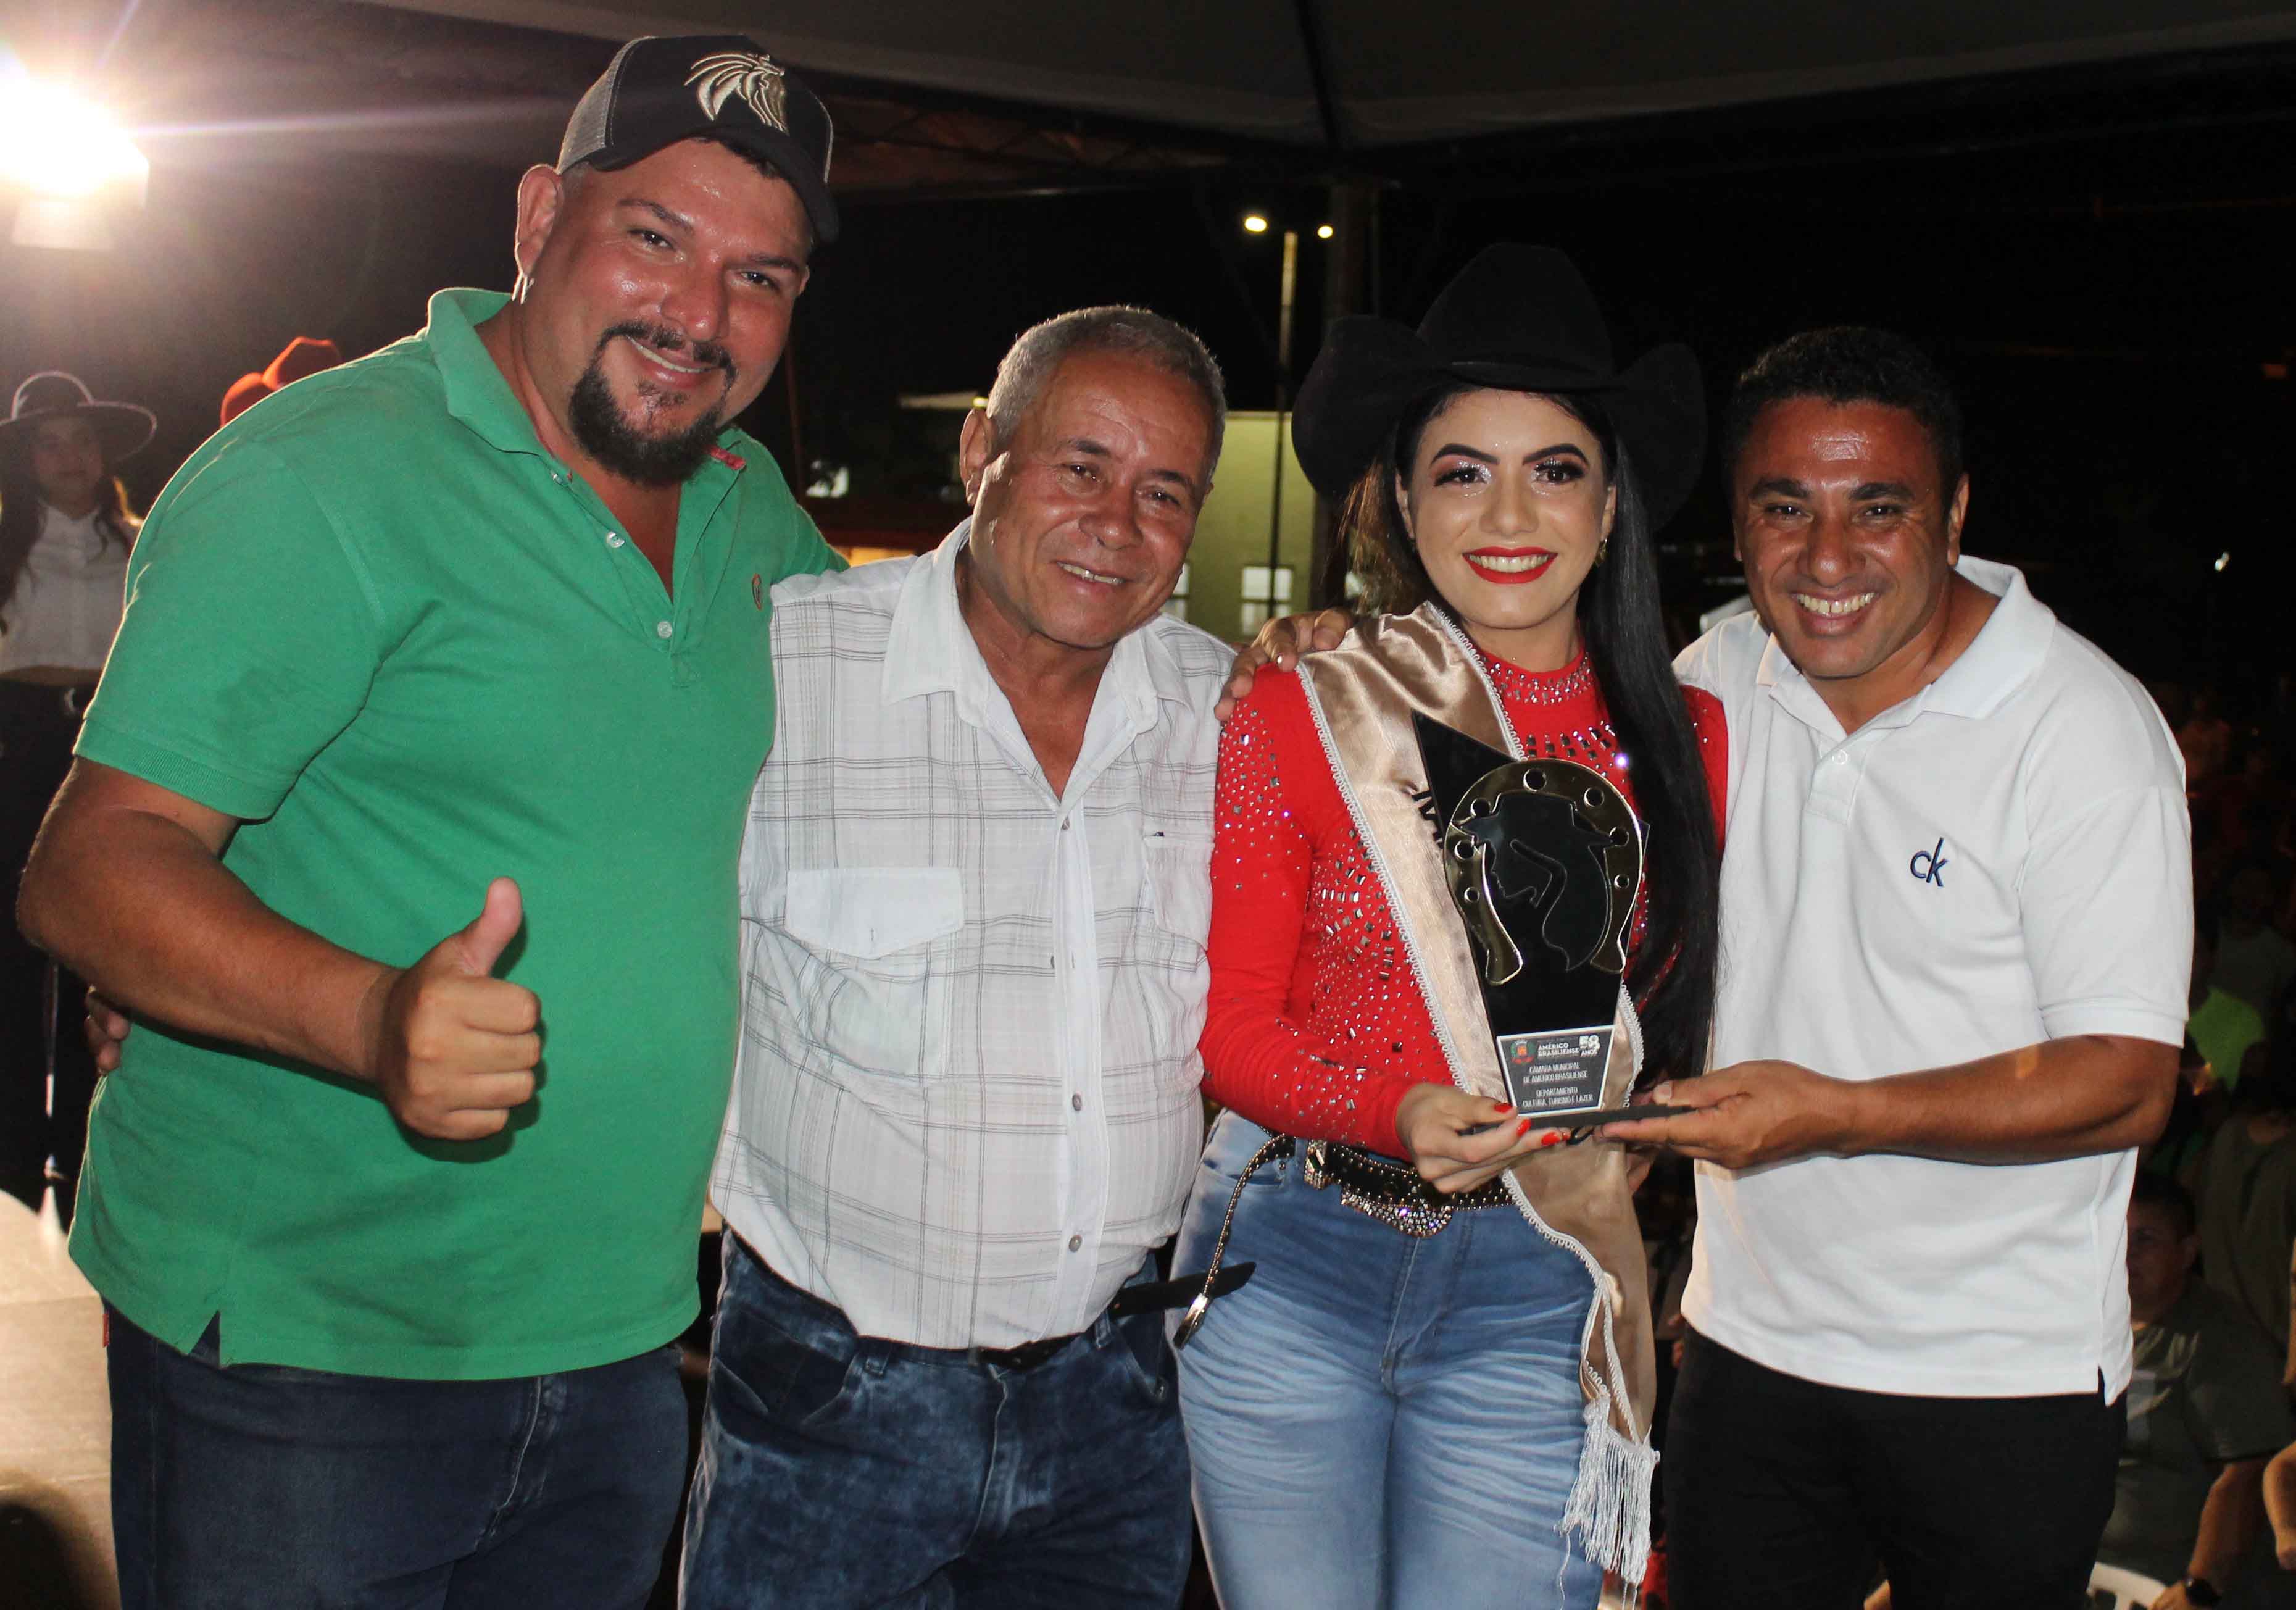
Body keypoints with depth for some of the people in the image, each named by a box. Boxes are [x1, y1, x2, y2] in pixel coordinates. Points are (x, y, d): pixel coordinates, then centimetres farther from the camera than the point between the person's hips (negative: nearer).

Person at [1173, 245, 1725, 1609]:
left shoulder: (1687, 742, 3)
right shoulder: (1297, 716, -3)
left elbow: (1679, 1032, 11)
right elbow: (1231, 1028, -4)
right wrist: (1397, 1116, -20)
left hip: (1533, 1294, 1)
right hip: (1289, 1265, 0)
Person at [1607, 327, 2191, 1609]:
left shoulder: (2083, 726, -14)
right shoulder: (1720, 677, 1)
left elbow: (2127, 1084, -17)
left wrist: (1835, 1113, -28)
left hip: (2002, 1382, -4)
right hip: (1751, 1346, 4)